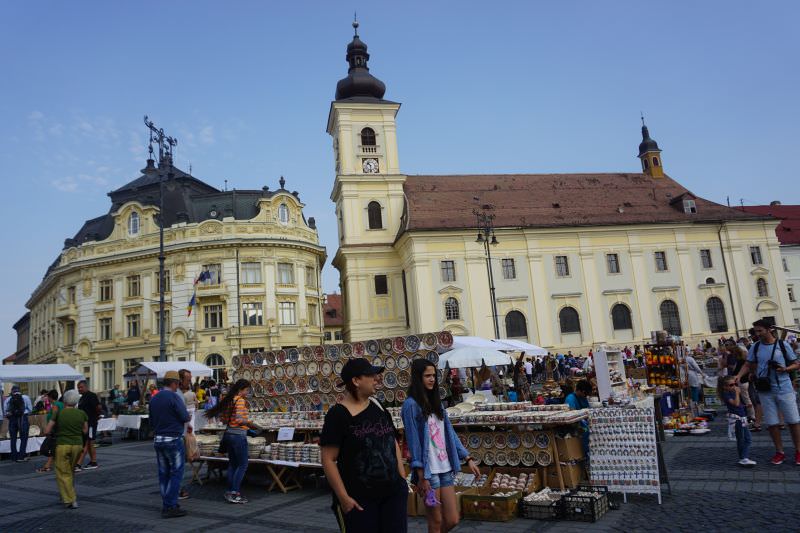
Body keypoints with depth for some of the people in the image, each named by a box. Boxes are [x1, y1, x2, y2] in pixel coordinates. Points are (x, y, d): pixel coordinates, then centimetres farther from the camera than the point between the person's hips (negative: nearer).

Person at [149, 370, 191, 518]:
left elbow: (151, 421, 16)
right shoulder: (173, 397, -15)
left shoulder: (154, 399, 8)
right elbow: (185, 417, -16)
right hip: (173, 440, -7)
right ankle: (170, 507, -2)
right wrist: (187, 416, 6)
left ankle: (166, 505, 20)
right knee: (176, 473, -1)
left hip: (158, 440, 8)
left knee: (163, 473, 13)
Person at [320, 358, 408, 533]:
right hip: (358, 498, -5)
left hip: (393, 492, 5)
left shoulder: (379, 407, 7)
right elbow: (329, 460, -13)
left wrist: (403, 480, 9)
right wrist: (343, 497, -15)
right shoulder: (338, 414, -11)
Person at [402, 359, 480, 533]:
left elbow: (450, 433, 13)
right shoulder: (411, 404, -11)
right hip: (428, 471, -7)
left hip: (445, 469, 7)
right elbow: (413, 441, -13)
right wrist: (421, 476, -14)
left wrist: (468, 458, 9)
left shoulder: (436, 403, 12)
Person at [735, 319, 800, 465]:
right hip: (765, 390, 2)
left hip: (784, 389, -2)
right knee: (772, 423, 6)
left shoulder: (783, 345, -4)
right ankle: (780, 452, 19)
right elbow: (747, 365, 5)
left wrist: (786, 369, -18)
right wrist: (739, 376, -12)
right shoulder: (755, 347, 3)